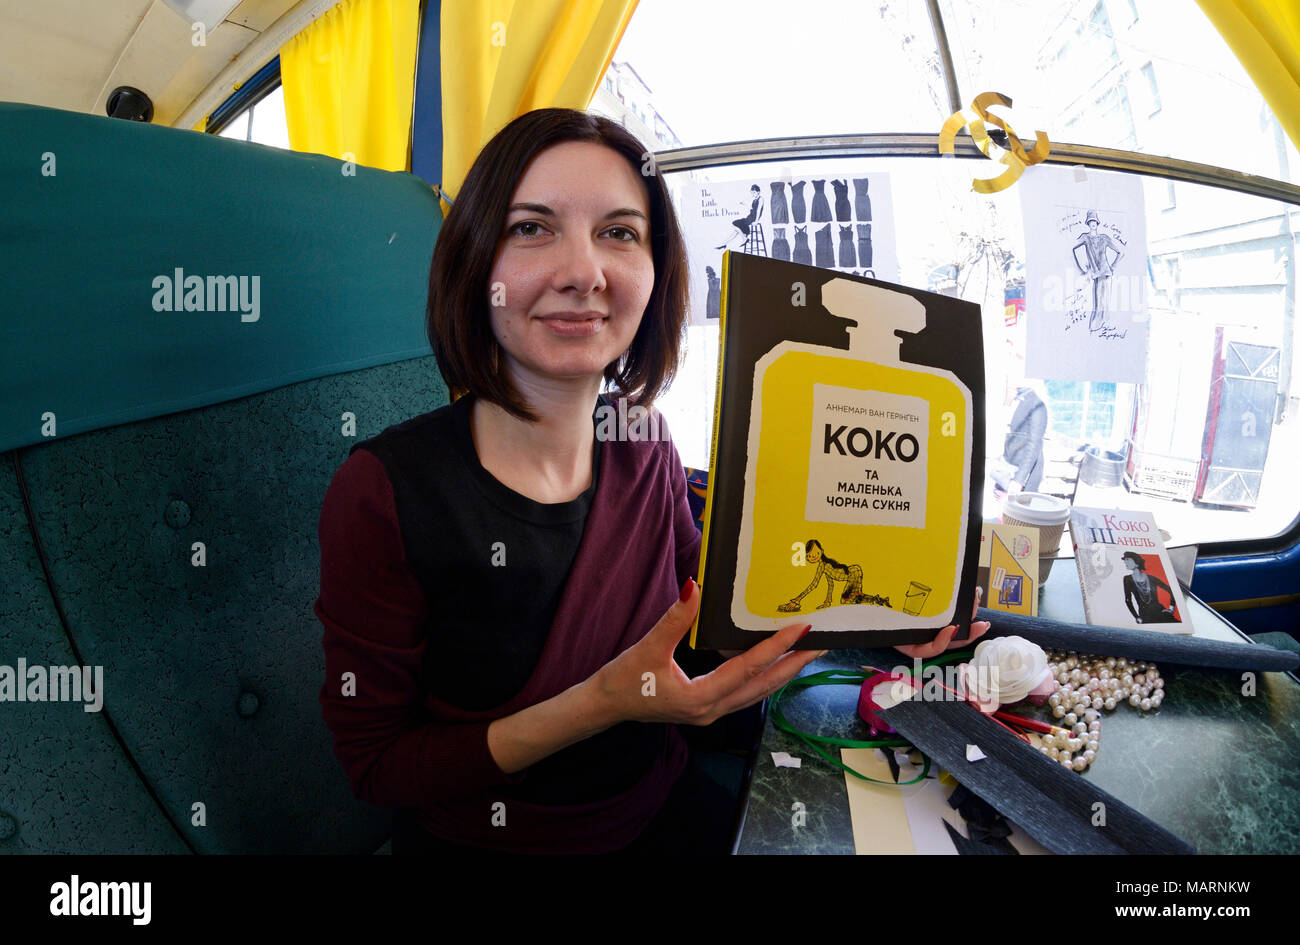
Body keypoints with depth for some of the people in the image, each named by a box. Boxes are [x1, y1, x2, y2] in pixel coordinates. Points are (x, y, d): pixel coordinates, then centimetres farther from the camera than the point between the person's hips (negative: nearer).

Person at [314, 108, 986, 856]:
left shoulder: (649, 457, -9)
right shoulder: (382, 493, -23)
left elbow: (703, 626, 4)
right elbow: (374, 765, -16)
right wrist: (601, 706, -29)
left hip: (666, 817, 3)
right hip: (481, 836, -2)